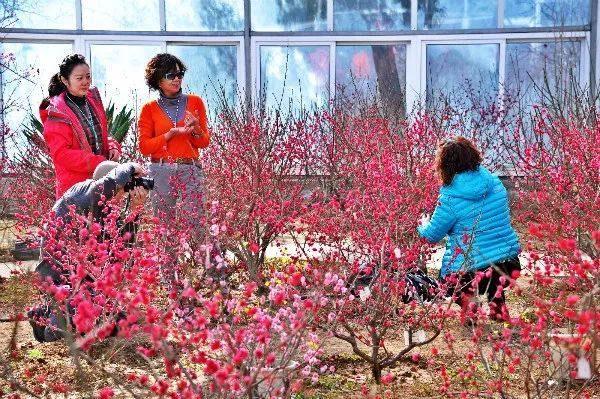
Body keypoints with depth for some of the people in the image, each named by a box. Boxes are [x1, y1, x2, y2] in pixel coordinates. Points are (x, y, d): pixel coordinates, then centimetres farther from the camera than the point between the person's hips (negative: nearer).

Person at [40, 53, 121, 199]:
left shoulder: (93, 99, 12)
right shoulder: (56, 113, -7)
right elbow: (61, 154, -13)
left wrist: (112, 147, 2)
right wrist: (98, 163, -19)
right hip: (74, 185, -6)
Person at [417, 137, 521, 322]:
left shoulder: (450, 197, -15)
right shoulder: (494, 181, 1)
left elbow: (432, 235, -1)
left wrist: (423, 225, 23)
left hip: (470, 272, -6)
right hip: (508, 265, 6)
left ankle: (466, 299, -5)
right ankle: (497, 299, 20)